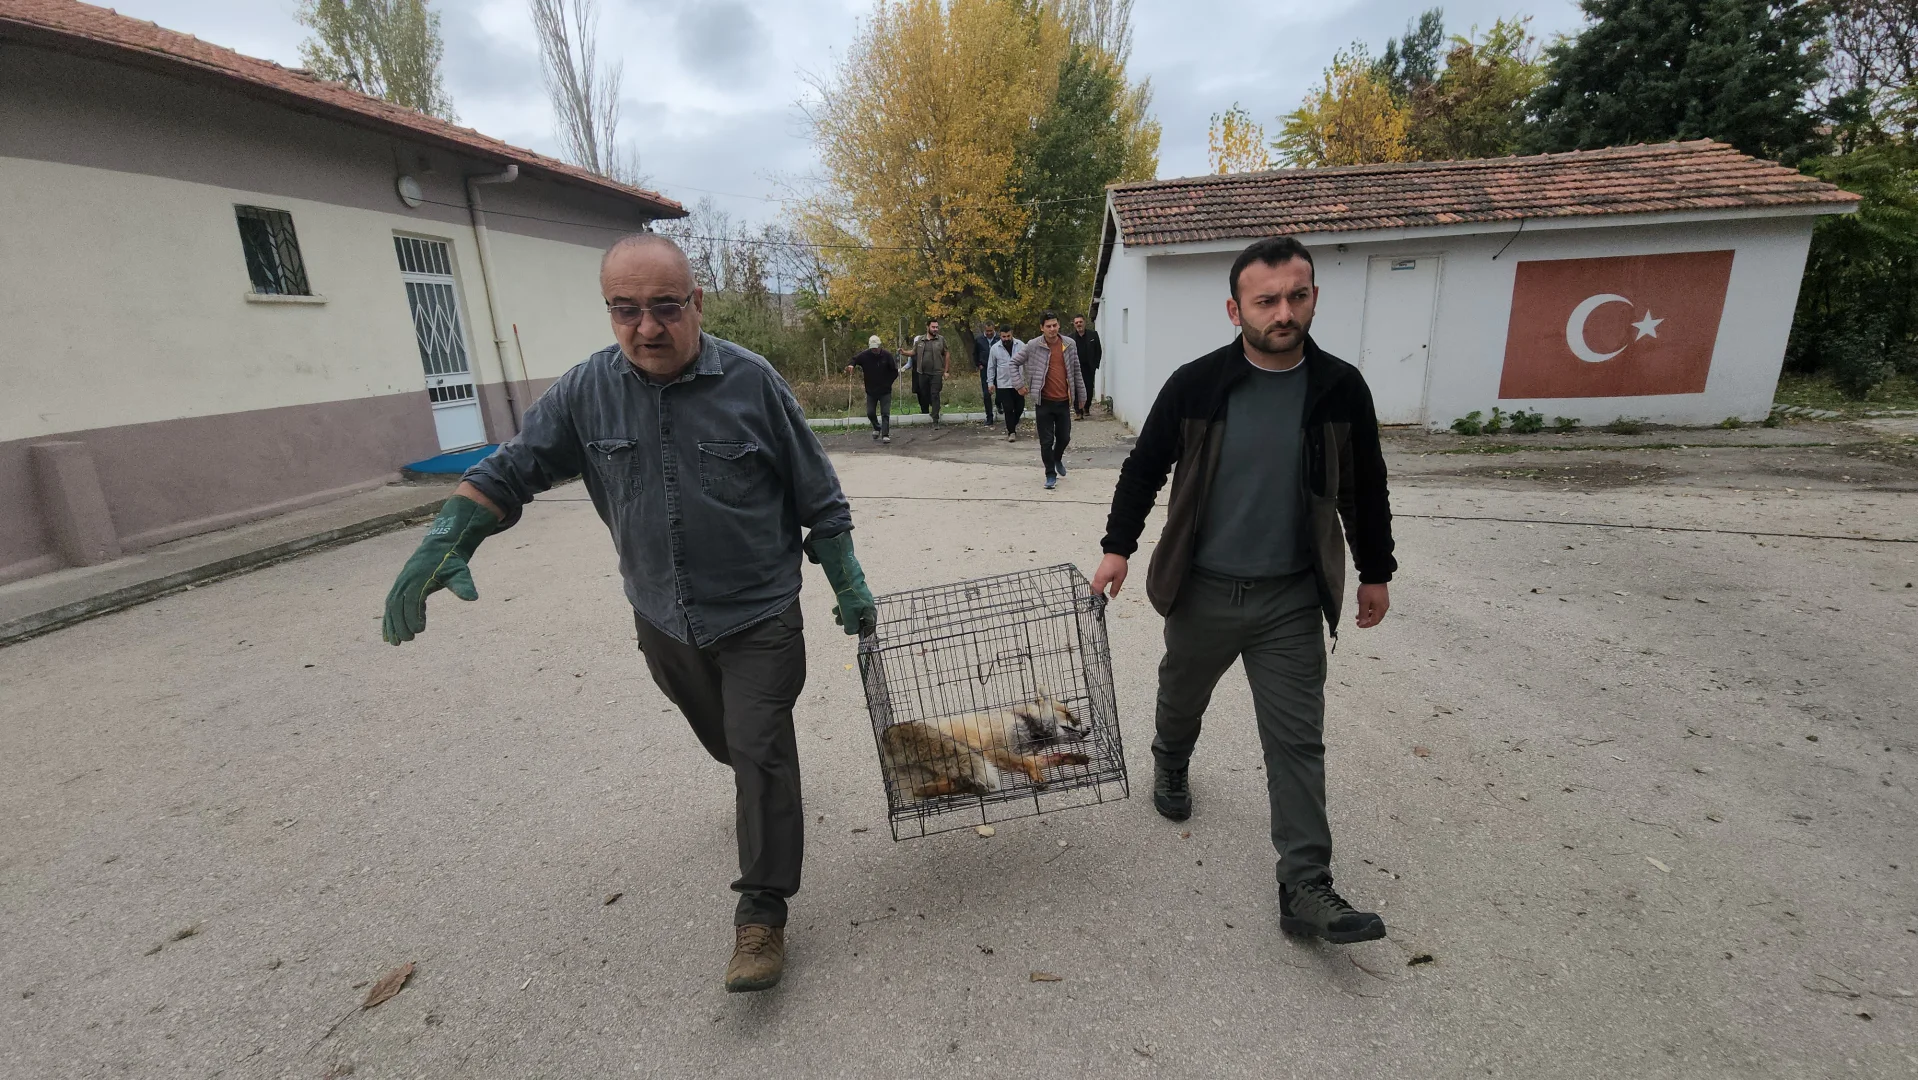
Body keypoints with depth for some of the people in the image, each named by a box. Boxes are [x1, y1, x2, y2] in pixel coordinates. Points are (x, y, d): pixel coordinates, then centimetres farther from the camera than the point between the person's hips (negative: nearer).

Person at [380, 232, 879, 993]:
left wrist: (848, 584, -5)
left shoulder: (750, 382, -14)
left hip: (759, 616, -4)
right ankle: (759, 782, 57)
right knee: (722, 738, 25)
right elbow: (511, 471, 1)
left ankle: (761, 915, 13)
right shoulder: (587, 390, -5)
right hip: (663, 618, 5)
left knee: (760, 753, -2)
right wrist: (446, 541, -15)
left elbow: (817, 494, -8)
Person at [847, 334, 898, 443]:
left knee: (885, 413, -5)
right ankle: (877, 428, 34)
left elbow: (895, 371, -2)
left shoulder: (887, 355, -9)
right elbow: (854, 360, 6)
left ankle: (885, 435, -3)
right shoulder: (865, 355, -6)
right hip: (871, 391, 2)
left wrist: (887, 383, -5)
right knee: (870, 413, 8)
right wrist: (851, 365, -18)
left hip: (885, 391, -2)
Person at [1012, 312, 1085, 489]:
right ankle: (1051, 475, 16)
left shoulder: (1069, 344, 2)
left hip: (1064, 401, 2)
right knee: (1046, 441, 1)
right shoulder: (1033, 346, -6)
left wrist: (1081, 395, 12)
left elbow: (1076, 371, 9)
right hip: (1043, 402, -2)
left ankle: (1057, 459, 43)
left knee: (1064, 438, 12)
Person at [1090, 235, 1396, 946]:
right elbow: (1144, 468, 0)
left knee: (1298, 740, 3)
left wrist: (1375, 573, 11)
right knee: (1182, 698, 21)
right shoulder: (1196, 385, -10)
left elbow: (1365, 489, 7)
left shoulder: (1340, 388, -4)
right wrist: (1118, 549, -3)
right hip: (1201, 591, 0)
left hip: (1292, 598, 1)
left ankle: (1306, 890, 14)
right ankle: (1170, 769, 53)